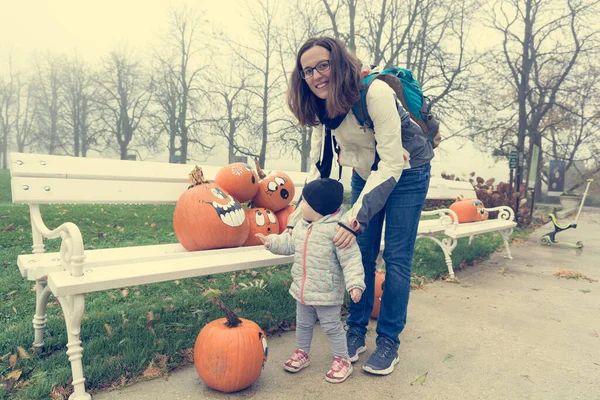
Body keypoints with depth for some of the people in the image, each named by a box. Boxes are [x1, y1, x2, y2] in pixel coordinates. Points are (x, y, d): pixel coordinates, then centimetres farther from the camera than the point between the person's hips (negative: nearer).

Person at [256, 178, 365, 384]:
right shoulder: (301, 225, 2)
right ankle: (302, 352, 44)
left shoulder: (336, 229, -23)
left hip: (327, 293, -7)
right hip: (302, 290, 7)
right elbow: (290, 243, 19)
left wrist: (355, 283, -30)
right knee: (303, 324, 23)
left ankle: (342, 360, 29)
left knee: (332, 327, 9)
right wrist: (272, 241, 10)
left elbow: (351, 259, -23)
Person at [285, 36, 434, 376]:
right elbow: (319, 164, -5)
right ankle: (356, 331, 20)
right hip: (366, 173, 5)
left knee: (396, 259, -3)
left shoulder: (375, 93, -30)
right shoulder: (319, 106, -10)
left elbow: (392, 162, -33)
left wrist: (356, 217, -40)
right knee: (362, 254, 5)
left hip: (405, 172, -5)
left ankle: (389, 341, 13)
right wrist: (301, 213, -13)